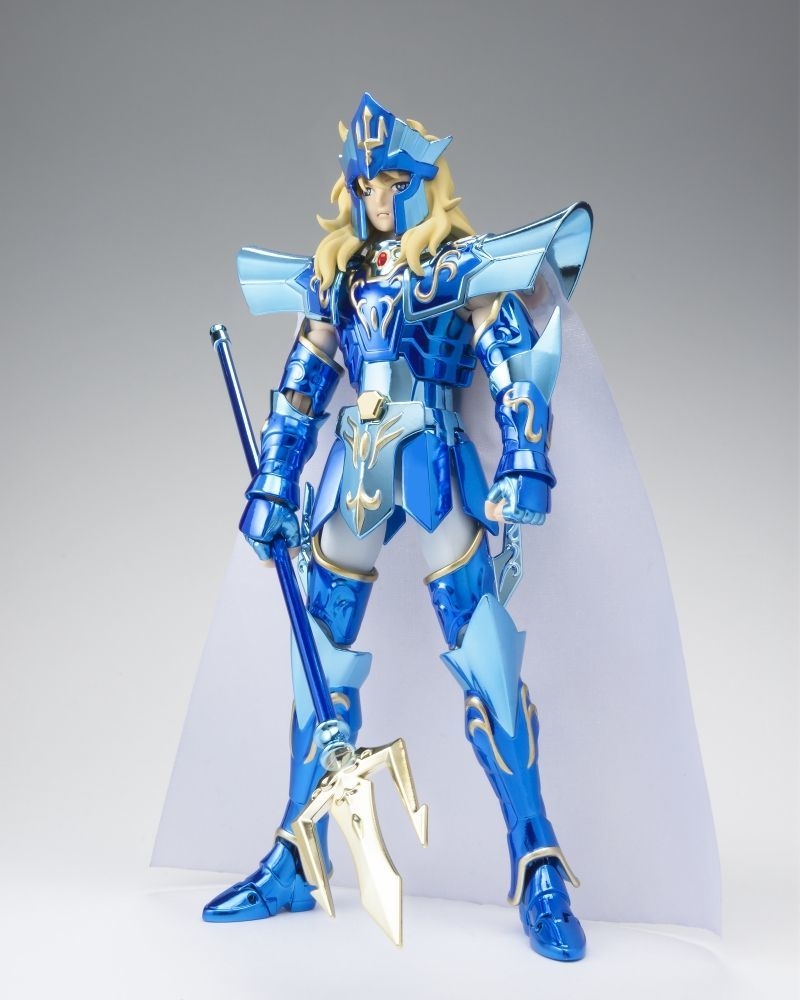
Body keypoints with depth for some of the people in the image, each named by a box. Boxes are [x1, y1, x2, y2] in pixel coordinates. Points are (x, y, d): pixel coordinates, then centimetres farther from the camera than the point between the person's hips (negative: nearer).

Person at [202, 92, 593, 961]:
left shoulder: (466, 265, 3)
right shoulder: (334, 275, 16)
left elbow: (517, 365, -5)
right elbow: (300, 387, 16)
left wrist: (523, 470, -16)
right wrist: (273, 489, 11)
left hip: (435, 466, -5)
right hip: (353, 473, 5)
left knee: (485, 663, -9)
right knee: (323, 662, 7)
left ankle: (538, 868, 4)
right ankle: (295, 865, 20)